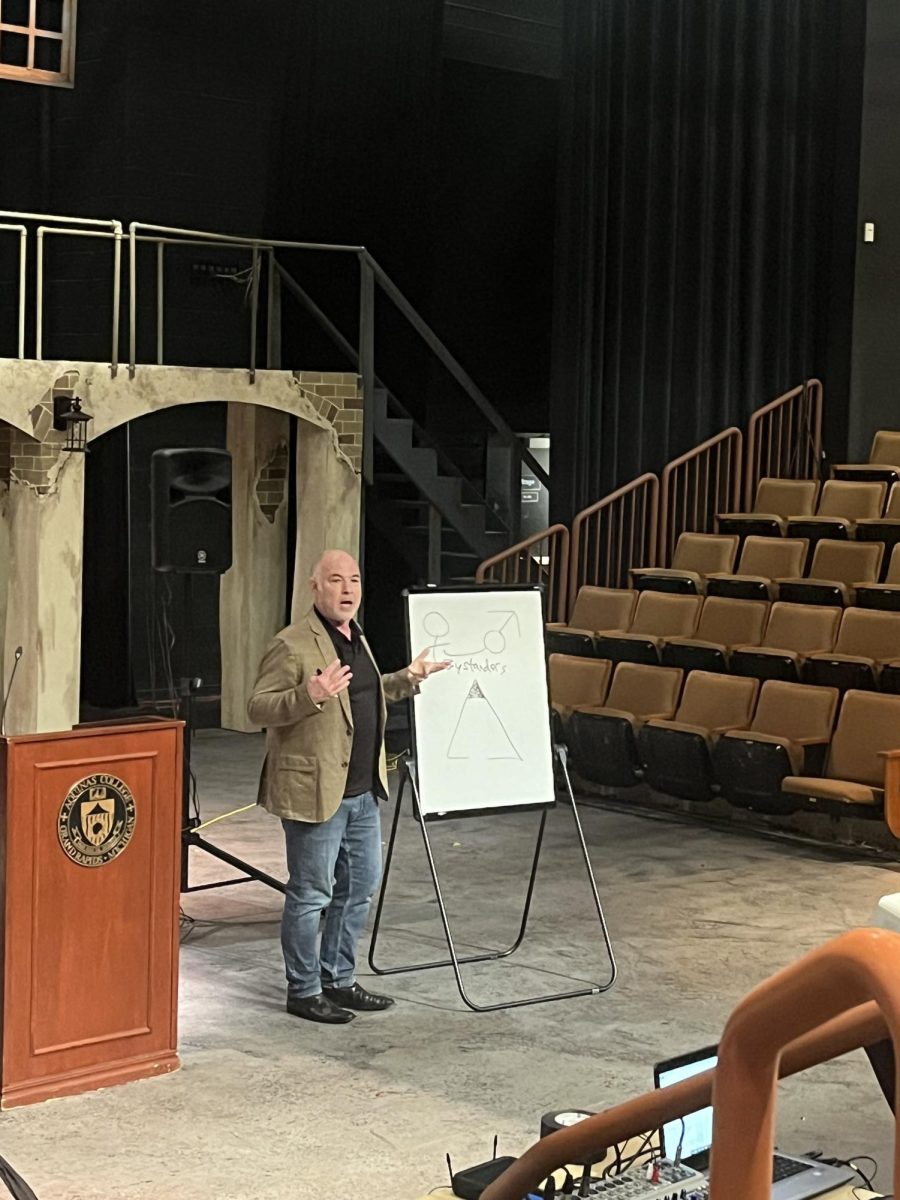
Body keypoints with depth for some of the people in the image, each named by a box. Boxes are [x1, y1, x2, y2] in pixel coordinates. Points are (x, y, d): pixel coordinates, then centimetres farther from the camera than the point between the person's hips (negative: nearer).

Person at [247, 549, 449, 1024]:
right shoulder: (292, 646, -15)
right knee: (311, 895, 1)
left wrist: (407, 679, 19)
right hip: (314, 791, -9)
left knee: (360, 887, 16)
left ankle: (338, 980, 29)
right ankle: (303, 991, 14)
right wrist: (310, 694, -33)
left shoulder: (355, 638, 13)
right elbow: (258, 708, -19)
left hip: (363, 792, 9)